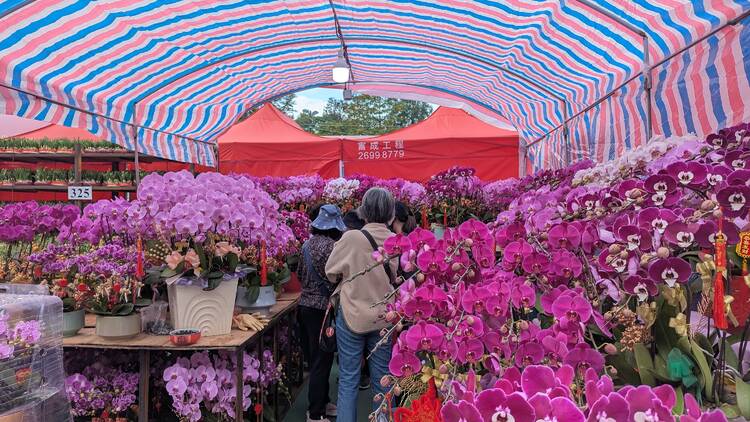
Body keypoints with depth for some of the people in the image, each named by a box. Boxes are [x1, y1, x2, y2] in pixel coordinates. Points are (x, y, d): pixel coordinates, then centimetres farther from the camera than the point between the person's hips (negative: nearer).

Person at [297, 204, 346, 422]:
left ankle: (322, 402, 31)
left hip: (306, 304, 8)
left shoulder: (308, 243, 7)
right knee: (321, 361, 1)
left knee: (316, 358, 18)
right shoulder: (331, 245, -17)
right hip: (321, 308, -8)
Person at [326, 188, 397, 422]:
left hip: (352, 315, -2)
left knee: (348, 380, 8)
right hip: (384, 317, 2)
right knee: (382, 379, 14)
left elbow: (332, 273, -2)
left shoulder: (351, 238, -15)